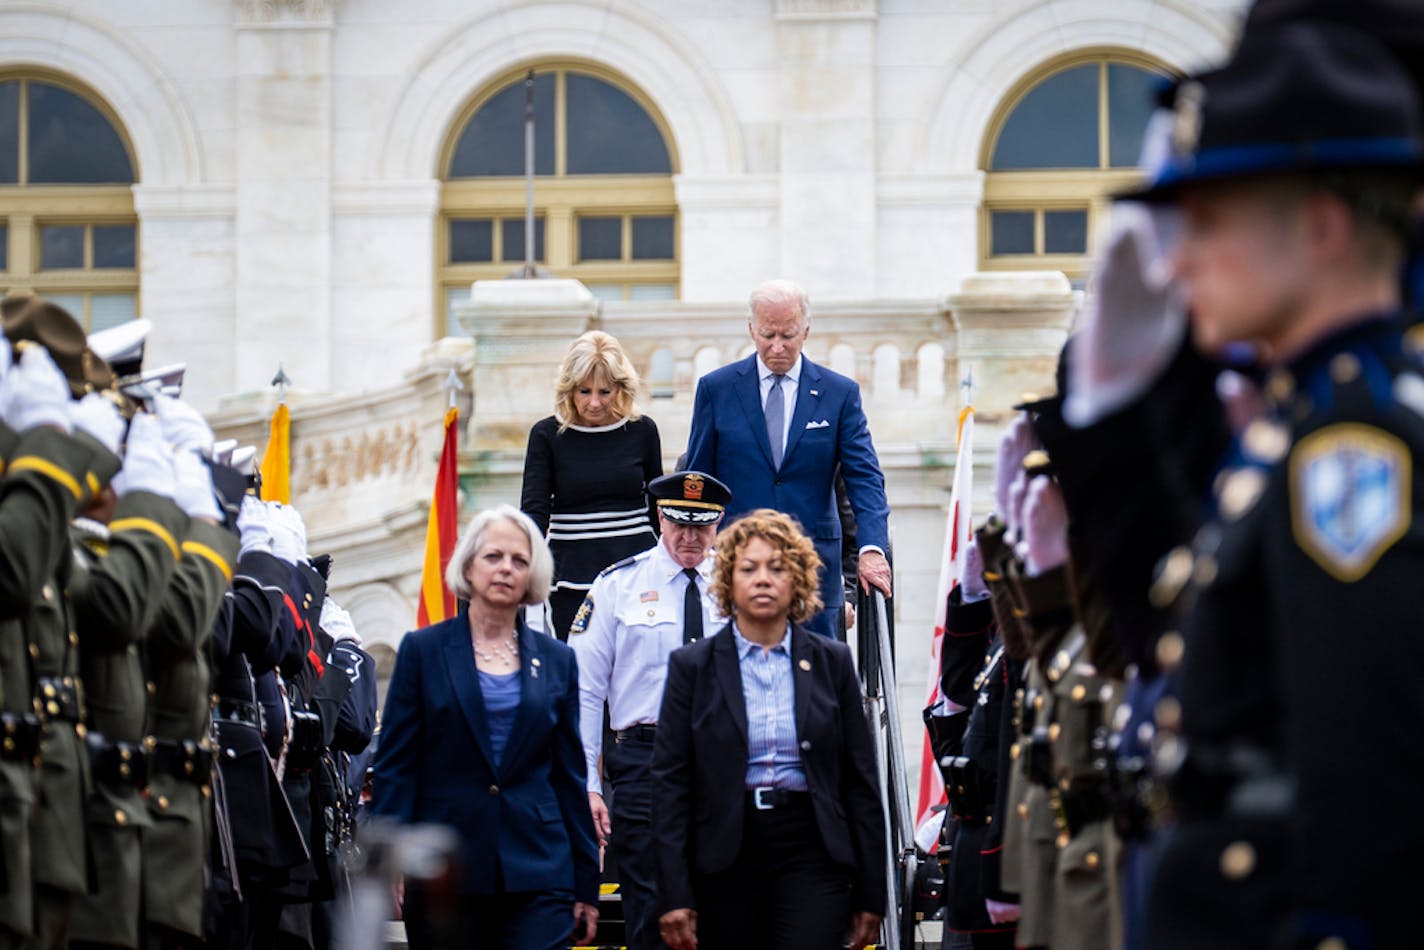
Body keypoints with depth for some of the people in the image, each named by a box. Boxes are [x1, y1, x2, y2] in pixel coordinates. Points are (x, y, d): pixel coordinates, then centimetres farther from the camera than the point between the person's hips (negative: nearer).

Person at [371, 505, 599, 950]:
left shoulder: (556, 661, 11)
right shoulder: (423, 650, 4)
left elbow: (570, 777, 12)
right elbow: (395, 766, 2)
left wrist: (586, 887, 9)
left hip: (537, 873, 1)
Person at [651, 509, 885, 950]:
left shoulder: (832, 662, 8)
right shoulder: (692, 665, 4)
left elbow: (860, 781, 8)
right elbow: (670, 782, 0)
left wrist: (870, 895, 4)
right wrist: (675, 896, -8)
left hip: (811, 852, 0)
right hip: (725, 858, 0)